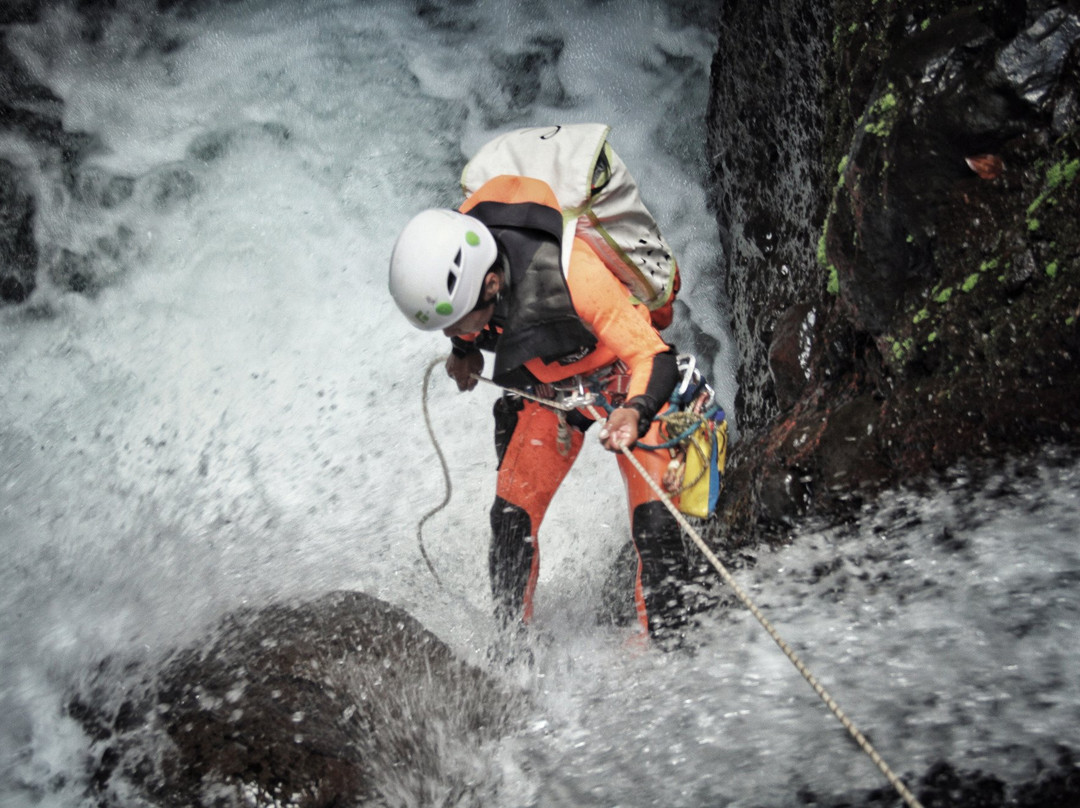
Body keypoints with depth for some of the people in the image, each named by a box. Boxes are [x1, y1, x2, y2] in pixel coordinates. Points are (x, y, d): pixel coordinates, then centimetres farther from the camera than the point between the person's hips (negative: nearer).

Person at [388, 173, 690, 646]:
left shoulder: (572, 275, -41)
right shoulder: (449, 267, -24)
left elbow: (653, 358, -38)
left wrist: (634, 412, -55)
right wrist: (465, 349, 2)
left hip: (625, 381, -4)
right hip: (547, 389, 5)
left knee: (653, 522, -16)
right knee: (511, 516, -3)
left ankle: (661, 640, 1)